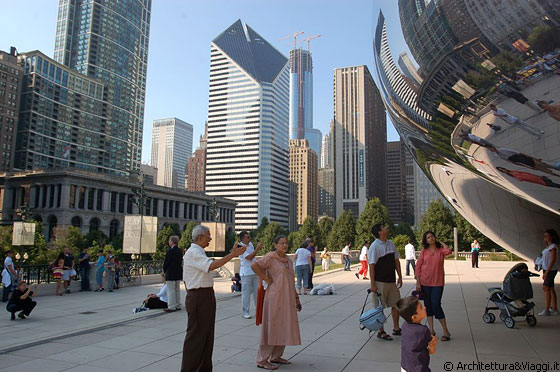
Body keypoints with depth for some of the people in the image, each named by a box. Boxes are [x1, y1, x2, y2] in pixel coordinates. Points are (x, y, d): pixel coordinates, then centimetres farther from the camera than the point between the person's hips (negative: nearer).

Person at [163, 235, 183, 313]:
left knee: (171, 290, 0)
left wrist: (164, 271, 4)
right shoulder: (180, 251, 5)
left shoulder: (170, 251, -17)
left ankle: (172, 307, 3)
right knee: (177, 289, 14)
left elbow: (166, 262, -12)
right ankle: (178, 305, 21)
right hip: (178, 273, 8)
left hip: (170, 274, -8)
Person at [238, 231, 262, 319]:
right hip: (246, 273, -7)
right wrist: (257, 248, -18)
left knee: (257, 291, 9)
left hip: (255, 271, 7)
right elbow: (249, 257, -21)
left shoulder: (250, 244, 10)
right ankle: (245, 312, 8)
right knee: (246, 293, -1)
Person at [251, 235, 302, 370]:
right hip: (275, 297, -8)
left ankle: (276, 356, 27)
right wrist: (267, 279, -17)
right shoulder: (270, 257, -11)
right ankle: (262, 360, 9)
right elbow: (254, 265, -23)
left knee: (283, 328, 13)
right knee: (271, 327, -2)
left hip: (287, 299, 8)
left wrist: (296, 299, 16)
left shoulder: (288, 260, 13)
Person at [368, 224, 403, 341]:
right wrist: (373, 284, -17)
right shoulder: (374, 246, -15)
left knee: (396, 304, 14)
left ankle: (396, 329, 30)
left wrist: (400, 277, 13)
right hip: (380, 282, -7)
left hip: (391, 281, 7)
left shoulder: (391, 244, 8)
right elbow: (371, 266, -16)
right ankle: (381, 332, 18)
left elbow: (396, 260, 15)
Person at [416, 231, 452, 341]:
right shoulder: (424, 251, 1)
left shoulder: (441, 250, 0)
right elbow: (418, 267, 2)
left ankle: (445, 331, 7)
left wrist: (442, 244, -5)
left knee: (436, 305, -7)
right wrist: (418, 282, -3)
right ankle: (431, 330, 20)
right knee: (428, 305, 9)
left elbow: (448, 251, -25)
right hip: (425, 282, 2)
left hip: (437, 282, -2)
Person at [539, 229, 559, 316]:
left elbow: (553, 260, -19)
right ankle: (554, 309, 19)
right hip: (547, 270, 9)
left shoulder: (553, 247, -15)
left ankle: (546, 310, -4)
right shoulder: (548, 246, 13)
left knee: (546, 288, -8)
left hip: (551, 270, -9)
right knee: (551, 289, 12)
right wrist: (544, 272, 17)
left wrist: (546, 272, -20)